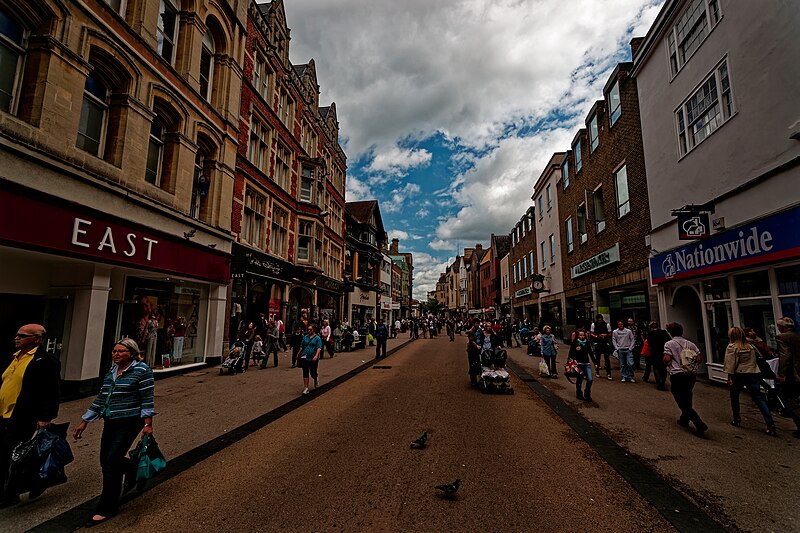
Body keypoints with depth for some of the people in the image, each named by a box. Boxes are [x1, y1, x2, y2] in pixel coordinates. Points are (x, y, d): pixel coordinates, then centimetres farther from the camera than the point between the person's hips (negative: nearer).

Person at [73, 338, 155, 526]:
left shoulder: (141, 370, -12)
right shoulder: (111, 372, 10)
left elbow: (147, 399, -15)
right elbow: (100, 399, 17)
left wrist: (148, 424, -19)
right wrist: (84, 422, 15)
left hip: (129, 422, -8)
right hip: (110, 422, 8)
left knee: (112, 460, -8)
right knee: (105, 460, 13)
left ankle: (107, 508, 8)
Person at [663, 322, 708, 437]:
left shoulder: (669, 344, -7)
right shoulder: (690, 344, 9)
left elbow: (667, 359, -16)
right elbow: (699, 358, 5)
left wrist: (666, 364, 5)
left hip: (677, 375, -6)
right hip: (691, 374, 7)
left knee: (683, 404, -1)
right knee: (687, 399, 24)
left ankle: (700, 425, -12)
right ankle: (684, 419, 35)